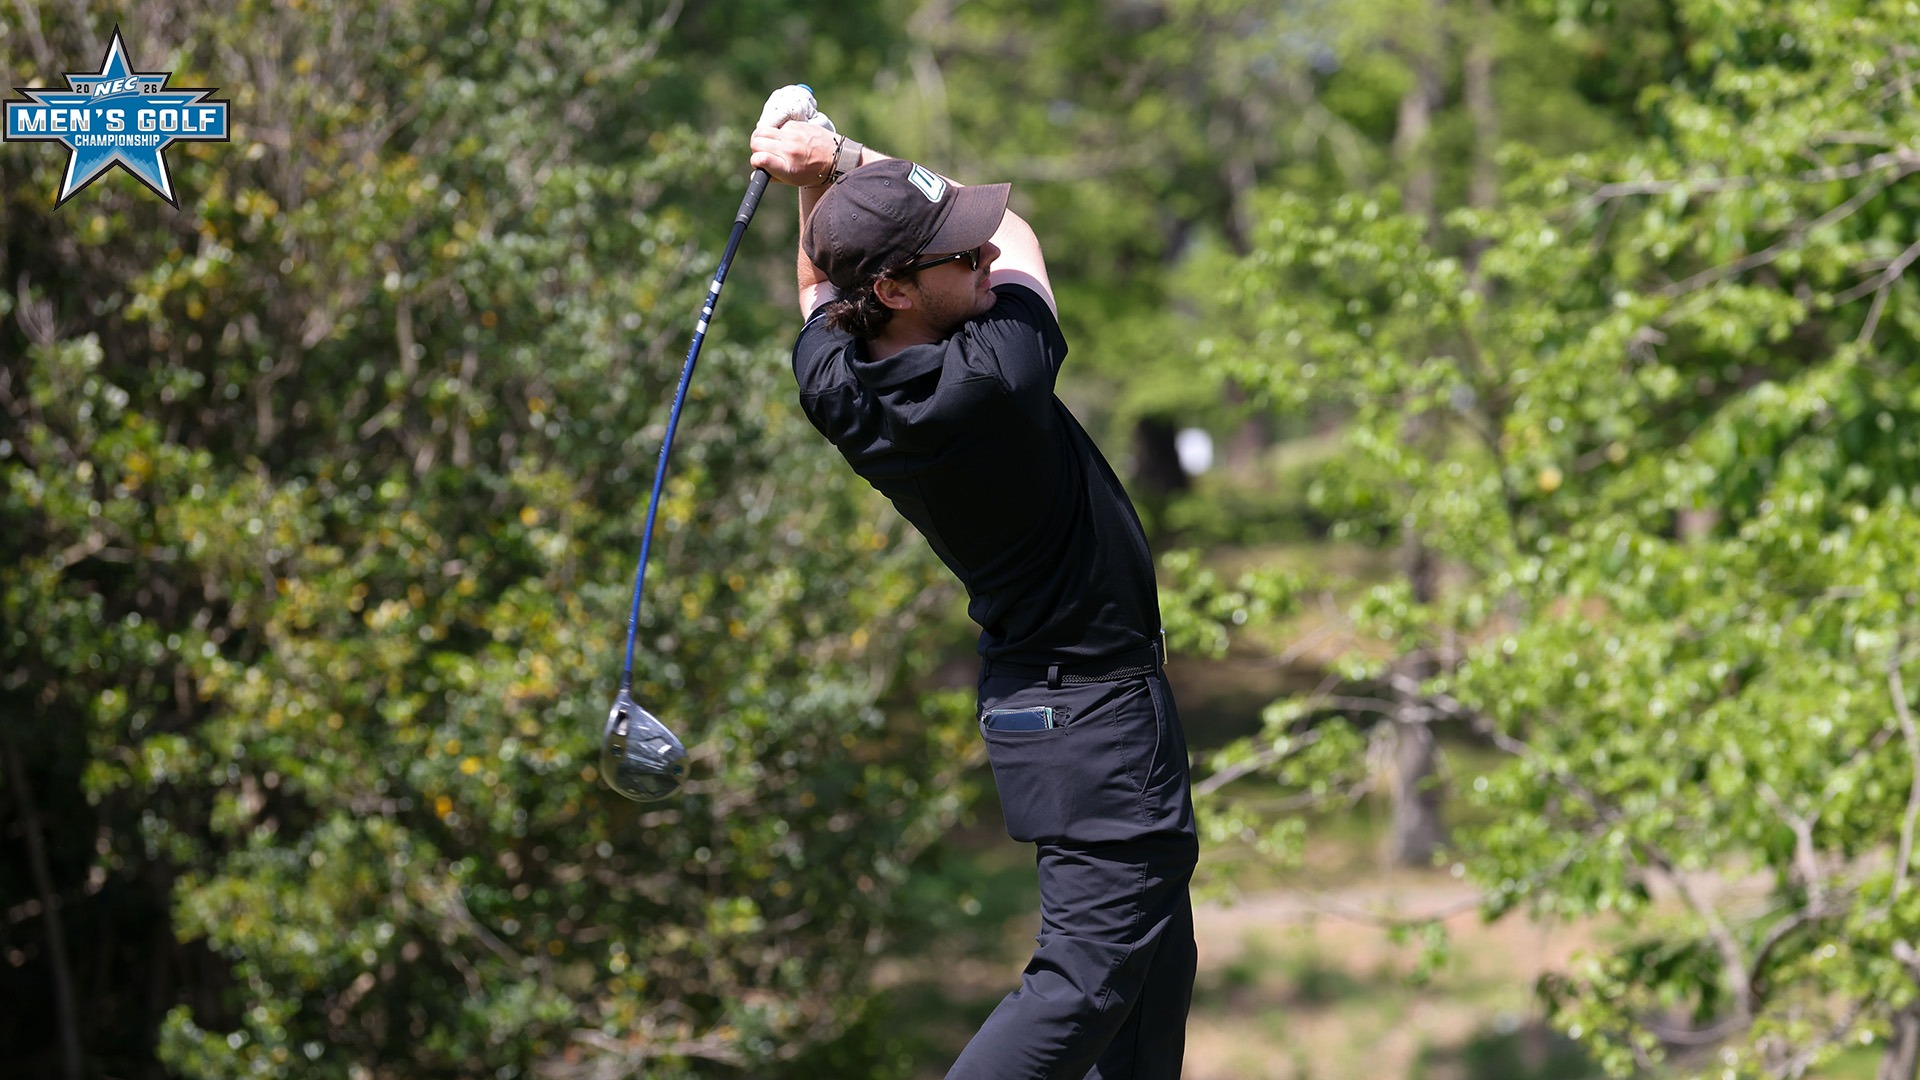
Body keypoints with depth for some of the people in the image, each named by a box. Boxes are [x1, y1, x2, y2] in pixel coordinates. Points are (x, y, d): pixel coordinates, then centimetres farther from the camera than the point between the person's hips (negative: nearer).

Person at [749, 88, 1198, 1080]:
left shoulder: (835, 389, -7)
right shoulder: (994, 380, -26)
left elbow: (817, 285, 18)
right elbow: (1018, 230, -7)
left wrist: (817, 182, 4)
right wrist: (840, 158, -5)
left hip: (1029, 692, 9)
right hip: (1097, 707, -9)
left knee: (1155, 959, 16)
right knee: (1089, 974, -11)